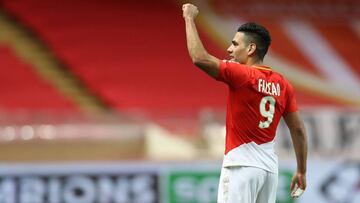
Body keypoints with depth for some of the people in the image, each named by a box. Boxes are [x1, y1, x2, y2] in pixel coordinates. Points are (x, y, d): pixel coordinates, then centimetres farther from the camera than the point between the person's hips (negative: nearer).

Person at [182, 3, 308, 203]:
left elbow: (199, 58, -19)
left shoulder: (242, 76, -11)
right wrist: (301, 171, 18)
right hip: (270, 167, 7)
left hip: (242, 166, -7)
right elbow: (298, 130, 10)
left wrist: (189, 18, -7)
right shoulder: (282, 84, 9)